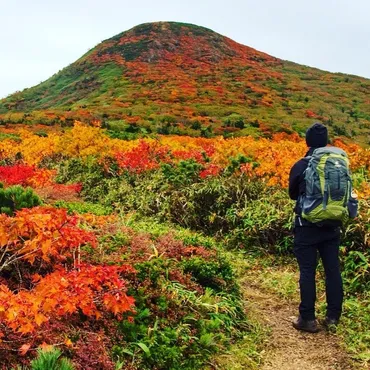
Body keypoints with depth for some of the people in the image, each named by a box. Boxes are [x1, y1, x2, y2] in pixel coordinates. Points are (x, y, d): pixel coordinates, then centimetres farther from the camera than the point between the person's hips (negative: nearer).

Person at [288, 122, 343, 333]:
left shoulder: (300, 166, -10)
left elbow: (293, 194, 5)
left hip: (307, 225, -3)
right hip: (332, 225, 4)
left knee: (307, 272, 2)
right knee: (333, 270, 10)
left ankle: (308, 319, 6)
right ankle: (333, 316, 18)